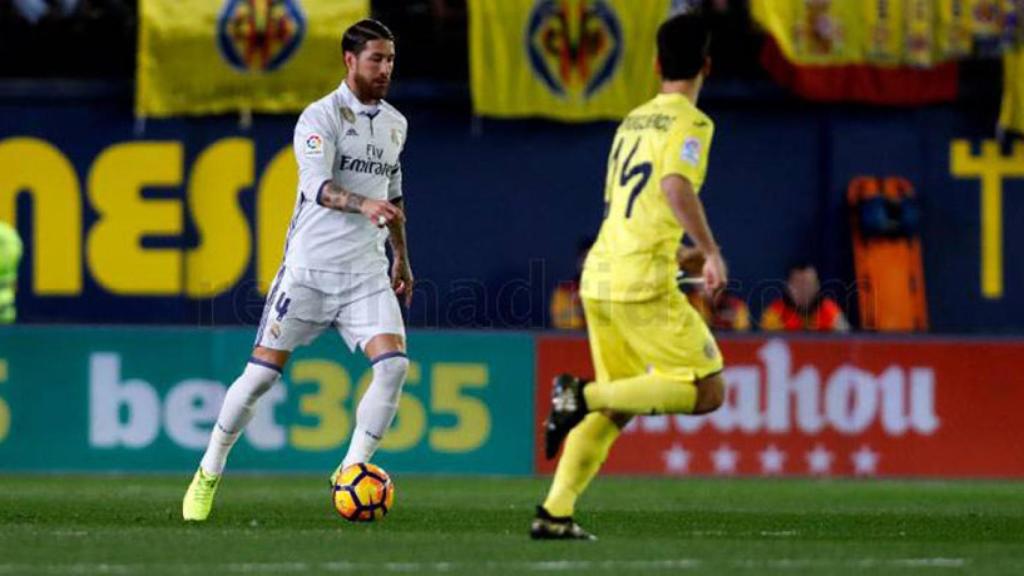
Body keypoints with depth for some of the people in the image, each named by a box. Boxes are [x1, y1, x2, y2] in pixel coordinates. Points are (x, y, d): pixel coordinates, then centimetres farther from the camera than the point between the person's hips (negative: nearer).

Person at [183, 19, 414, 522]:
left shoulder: (394, 123, 12)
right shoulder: (320, 117, -11)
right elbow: (318, 186, -27)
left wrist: (401, 256, 29)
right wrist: (364, 205, -45)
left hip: (366, 273, 5)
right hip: (309, 268, -5)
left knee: (393, 363, -17)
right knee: (261, 374, -2)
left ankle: (351, 471, -6)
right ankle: (208, 475, 15)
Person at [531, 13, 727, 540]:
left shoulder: (632, 121, 18)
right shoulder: (690, 122, -5)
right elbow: (677, 187, -23)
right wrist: (711, 252, -19)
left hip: (599, 277, 8)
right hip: (644, 281, -8)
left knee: (617, 406, 14)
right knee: (707, 391, -3)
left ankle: (554, 513, 4)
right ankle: (585, 395, -14)